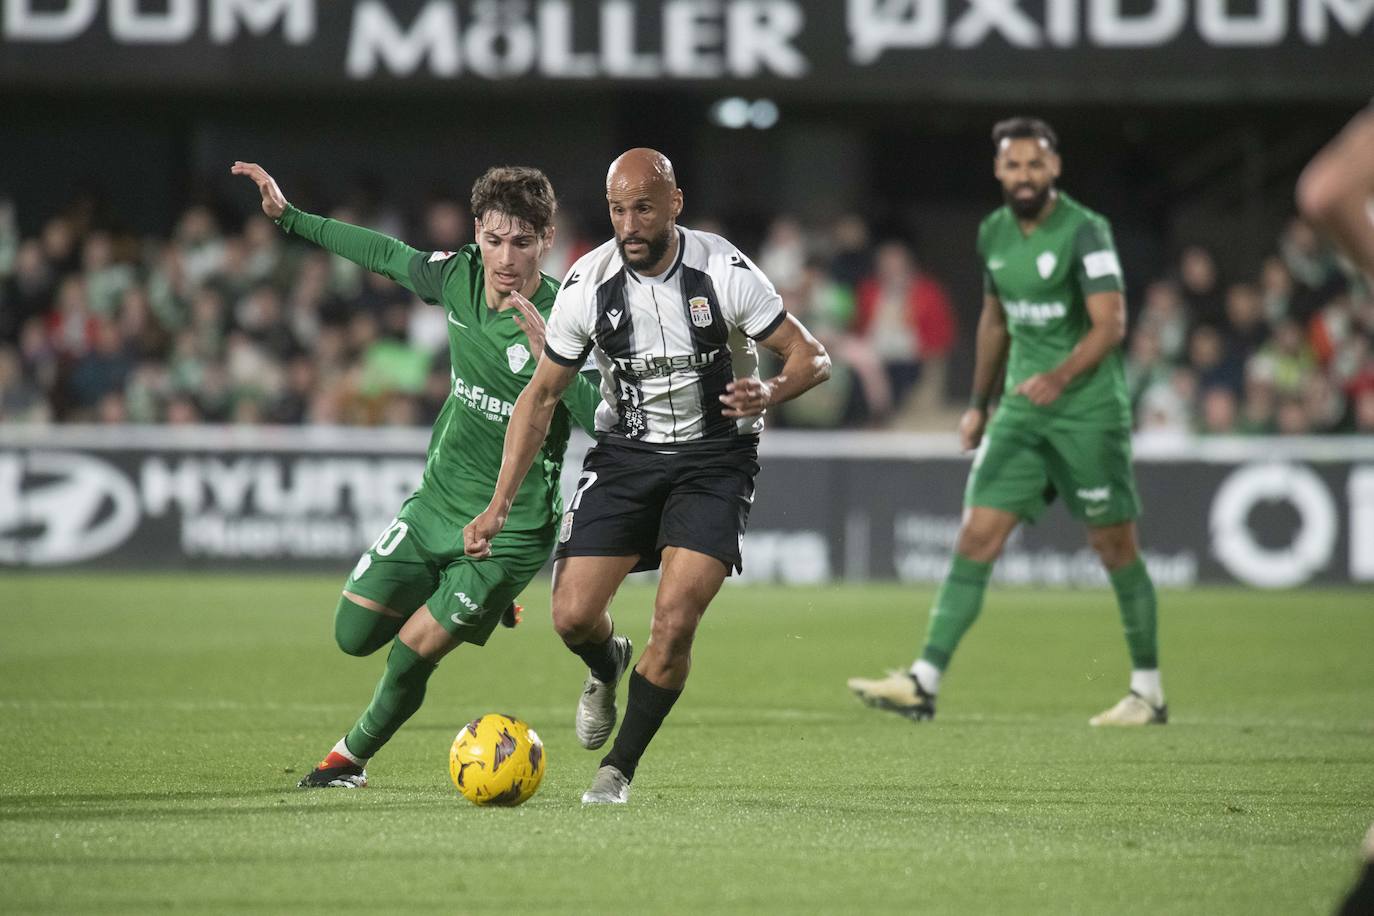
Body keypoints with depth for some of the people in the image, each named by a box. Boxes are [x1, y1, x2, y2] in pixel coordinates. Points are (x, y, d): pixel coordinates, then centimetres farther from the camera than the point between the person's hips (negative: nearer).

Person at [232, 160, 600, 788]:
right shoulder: (460, 275, -7)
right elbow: (387, 255, 13)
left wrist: (550, 357, -43)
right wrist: (288, 217, 16)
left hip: (513, 525, -6)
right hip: (436, 500, 6)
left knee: (411, 655, -5)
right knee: (355, 635, 7)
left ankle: (353, 756, 23)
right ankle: (484, 604, 31)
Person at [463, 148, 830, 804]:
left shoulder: (724, 271, -16)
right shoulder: (588, 284, -9)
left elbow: (811, 357, -9)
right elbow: (541, 395, 0)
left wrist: (769, 393, -33)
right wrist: (500, 505, -7)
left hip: (715, 458, -2)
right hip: (625, 453, 2)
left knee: (675, 621, -19)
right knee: (573, 616, -10)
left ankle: (620, 768, 0)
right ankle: (607, 667, 29)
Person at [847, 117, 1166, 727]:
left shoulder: (1084, 231, -12)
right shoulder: (993, 234, 8)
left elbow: (1111, 323, -20)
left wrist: (1060, 377, -34)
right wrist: (979, 403, 21)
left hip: (1089, 409, -5)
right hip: (1022, 410, 5)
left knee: (1114, 547, 2)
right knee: (977, 538, -5)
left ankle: (1148, 692, 15)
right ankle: (924, 683, -9)